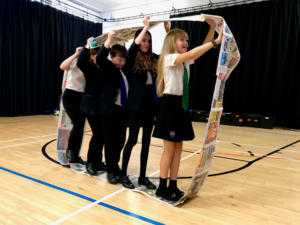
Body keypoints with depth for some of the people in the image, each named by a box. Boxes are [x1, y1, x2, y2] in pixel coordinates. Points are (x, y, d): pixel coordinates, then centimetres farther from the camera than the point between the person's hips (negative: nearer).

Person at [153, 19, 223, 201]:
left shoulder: (185, 62, 16)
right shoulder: (169, 58, -9)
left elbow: (200, 51, 11)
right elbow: (191, 54, -26)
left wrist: (212, 28, 3)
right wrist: (216, 42, -25)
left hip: (182, 105, 8)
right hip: (171, 105, -8)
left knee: (178, 148, 9)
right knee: (169, 149, -1)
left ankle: (173, 186, 20)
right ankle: (162, 187, 13)